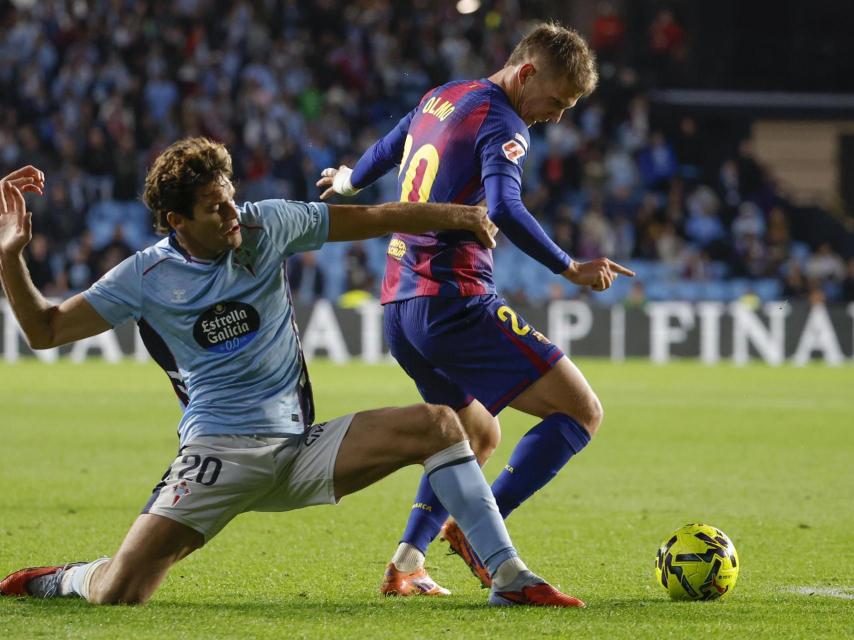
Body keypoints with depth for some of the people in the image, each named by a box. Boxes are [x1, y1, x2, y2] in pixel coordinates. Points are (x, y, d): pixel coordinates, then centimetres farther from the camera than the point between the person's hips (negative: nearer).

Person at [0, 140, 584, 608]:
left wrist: (453, 216, 4)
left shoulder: (266, 226, 2)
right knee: (119, 592, -19)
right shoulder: (147, 276, -3)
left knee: (438, 424, -14)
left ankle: (511, 579, -12)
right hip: (220, 452, -3)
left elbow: (371, 220, 11)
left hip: (301, 445, 3)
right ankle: (65, 580, 20)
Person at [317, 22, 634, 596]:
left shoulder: (441, 98, 17)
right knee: (581, 412, -10)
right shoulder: (501, 124, -9)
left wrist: (349, 182, 55)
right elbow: (504, 209, -26)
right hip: (456, 302, -10)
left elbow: (386, 150, 35)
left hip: (400, 305, 10)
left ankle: (407, 564, 12)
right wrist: (571, 269, -25)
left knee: (479, 436, 25)